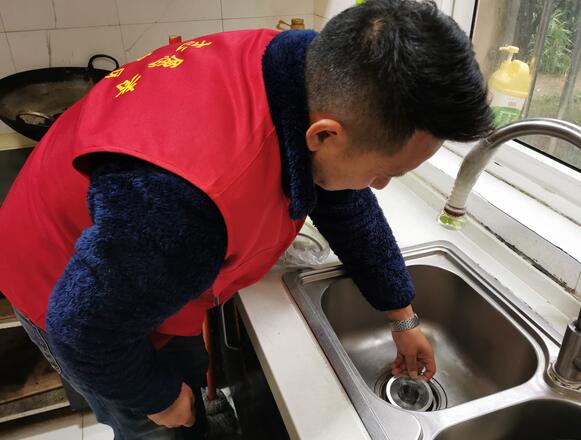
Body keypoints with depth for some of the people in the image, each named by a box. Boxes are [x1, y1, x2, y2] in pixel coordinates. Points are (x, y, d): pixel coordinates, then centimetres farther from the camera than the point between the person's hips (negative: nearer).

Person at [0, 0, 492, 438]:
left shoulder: (318, 74, -21)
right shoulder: (180, 203, -47)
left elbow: (351, 212, -6)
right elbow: (86, 329, -29)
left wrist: (404, 320, 5)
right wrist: (161, 400, -10)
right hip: (79, 298, -5)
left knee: (190, 377, 27)